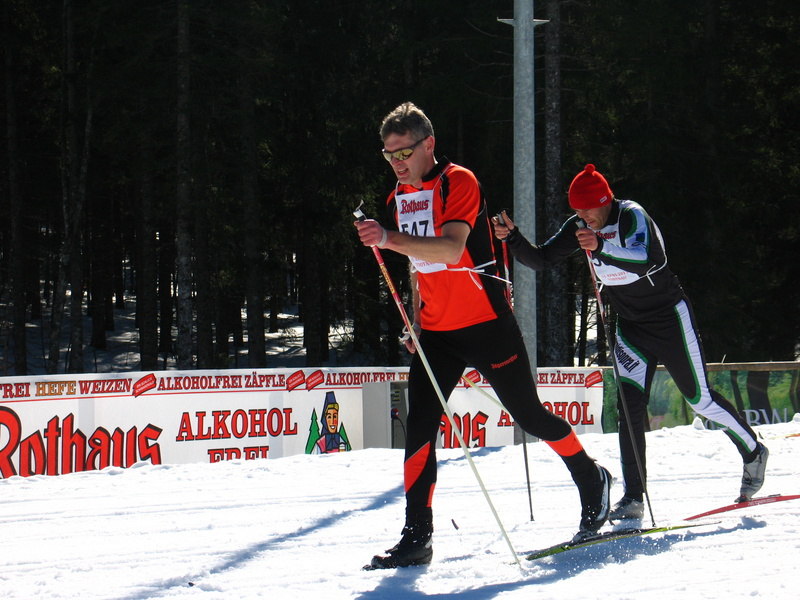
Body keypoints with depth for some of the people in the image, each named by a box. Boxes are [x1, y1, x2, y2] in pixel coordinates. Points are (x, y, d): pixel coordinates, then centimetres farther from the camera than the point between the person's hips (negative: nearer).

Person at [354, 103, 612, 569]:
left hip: (485, 323, -6)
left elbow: (451, 248, -30)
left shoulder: (459, 182, -13)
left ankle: (592, 481, 29)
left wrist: (389, 239, -42)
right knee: (419, 425, -8)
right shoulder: (398, 200, 10)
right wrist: (416, 320, 16)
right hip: (436, 333, 6)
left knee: (529, 414, 5)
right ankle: (417, 536, -8)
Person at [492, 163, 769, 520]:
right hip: (630, 326, 5)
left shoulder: (632, 217, -23)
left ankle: (753, 453, 25)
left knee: (700, 398, 2)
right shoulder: (579, 228, -4)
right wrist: (512, 239, -22)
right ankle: (633, 497, -9)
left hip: (669, 317, -5)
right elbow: (541, 260, -3)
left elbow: (645, 259, -42)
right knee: (630, 407, -8)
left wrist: (601, 248, -58)